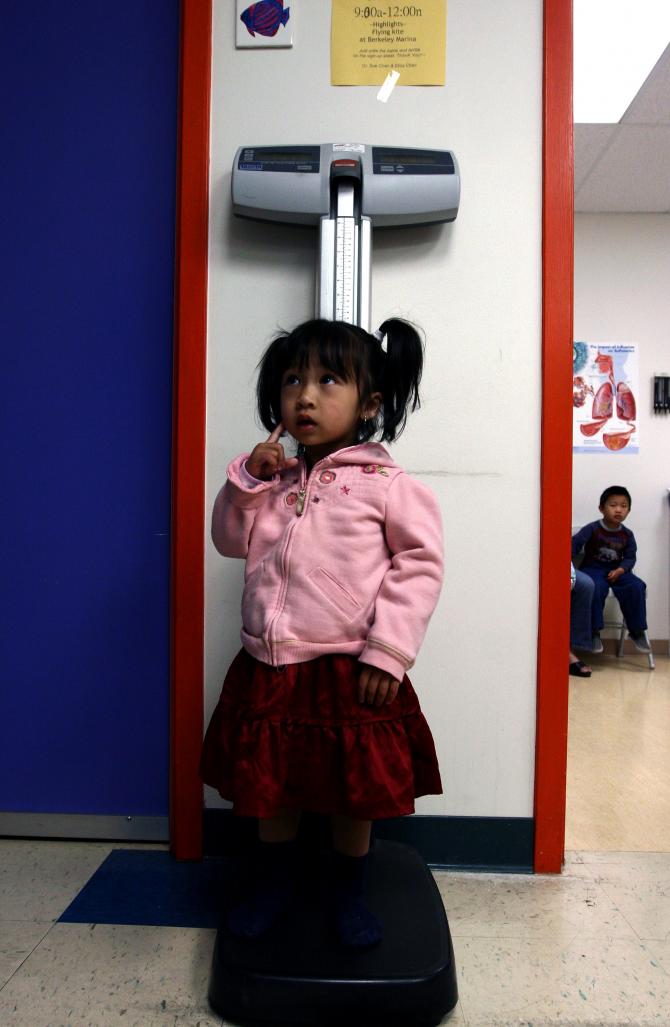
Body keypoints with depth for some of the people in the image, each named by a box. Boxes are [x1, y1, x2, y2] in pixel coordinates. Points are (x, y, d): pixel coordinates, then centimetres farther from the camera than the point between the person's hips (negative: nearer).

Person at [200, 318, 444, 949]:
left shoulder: (384, 483, -8)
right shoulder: (275, 480, 7)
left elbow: (420, 561, -10)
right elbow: (233, 541, 13)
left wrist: (389, 650, -15)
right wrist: (249, 480, -3)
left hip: (349, 671, -4)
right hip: (269, 666, 4)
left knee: (354, 794, 14)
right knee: (268, 785, 19)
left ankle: (350, 895, 41)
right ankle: (273, 885, 45)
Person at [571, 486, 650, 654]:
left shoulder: (627, 535, 3)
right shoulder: (592, 529, -8)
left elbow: (630, 557, 5)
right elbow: (574, 545, -11)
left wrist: (620, 570, -14)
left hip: (616, 570, 4)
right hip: (593, 569, -3)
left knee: (637, 587, -22)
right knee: (597, 588, -35)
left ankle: (637, 631, -5)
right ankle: (594, 632, -19)